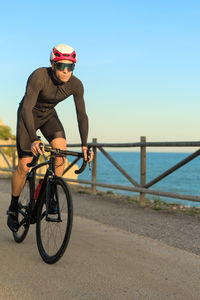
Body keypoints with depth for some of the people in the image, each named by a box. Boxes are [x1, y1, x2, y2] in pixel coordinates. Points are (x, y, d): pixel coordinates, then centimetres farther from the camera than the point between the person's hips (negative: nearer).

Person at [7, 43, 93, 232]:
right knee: (24, 166, -9)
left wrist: (84, 145, -22)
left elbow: (82, 115, -13)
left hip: (49, 116, 4)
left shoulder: (75, 85, -21)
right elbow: (27, 108, -40)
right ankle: (13, 208, 13)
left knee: (61, 147, -26)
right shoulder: (39, 76, -34)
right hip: (28, 116, -3)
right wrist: (34, 139, -51)